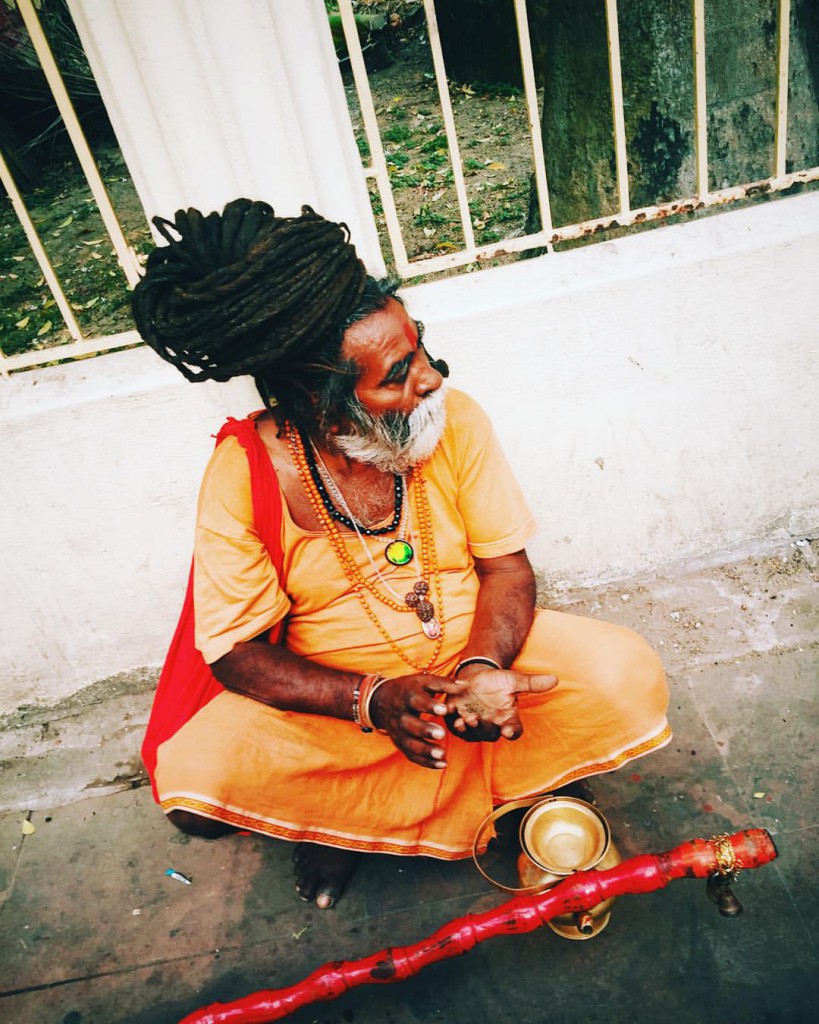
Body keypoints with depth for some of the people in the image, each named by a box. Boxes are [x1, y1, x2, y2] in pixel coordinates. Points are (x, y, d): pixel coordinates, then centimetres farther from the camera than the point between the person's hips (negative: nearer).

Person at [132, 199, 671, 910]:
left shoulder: (457, 421, -14)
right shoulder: (244, 476, -20)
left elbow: (506, 564, -8)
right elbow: (237, 650, -16)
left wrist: (483, 667, -28)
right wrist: (373, 699, -31)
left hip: (473, 650, 3)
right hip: (334, 693, -1)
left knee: (629, 676, -19)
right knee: (193, 777, -26)